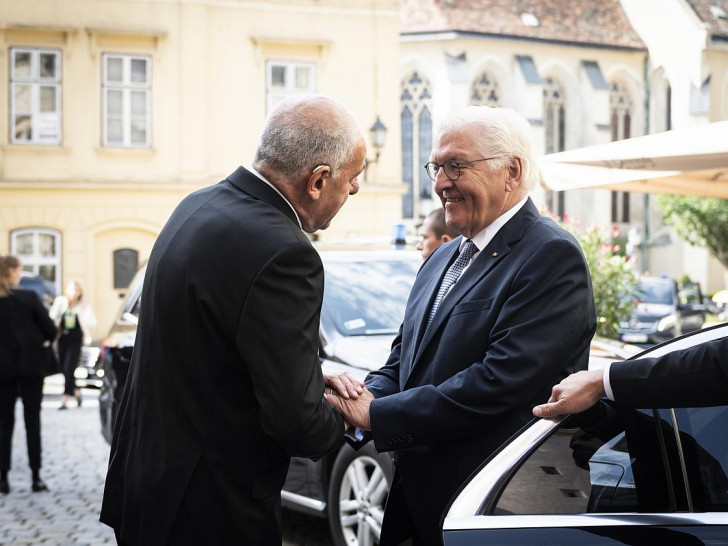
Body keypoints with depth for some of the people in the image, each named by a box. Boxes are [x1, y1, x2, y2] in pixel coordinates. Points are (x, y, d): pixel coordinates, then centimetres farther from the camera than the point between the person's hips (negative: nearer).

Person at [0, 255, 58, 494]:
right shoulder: (28, 298, -12)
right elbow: (50, 329, -7)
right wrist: (44, 342, 12)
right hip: (30, 365, -2)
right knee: (32, 420, 6)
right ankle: (35, 477, 5)